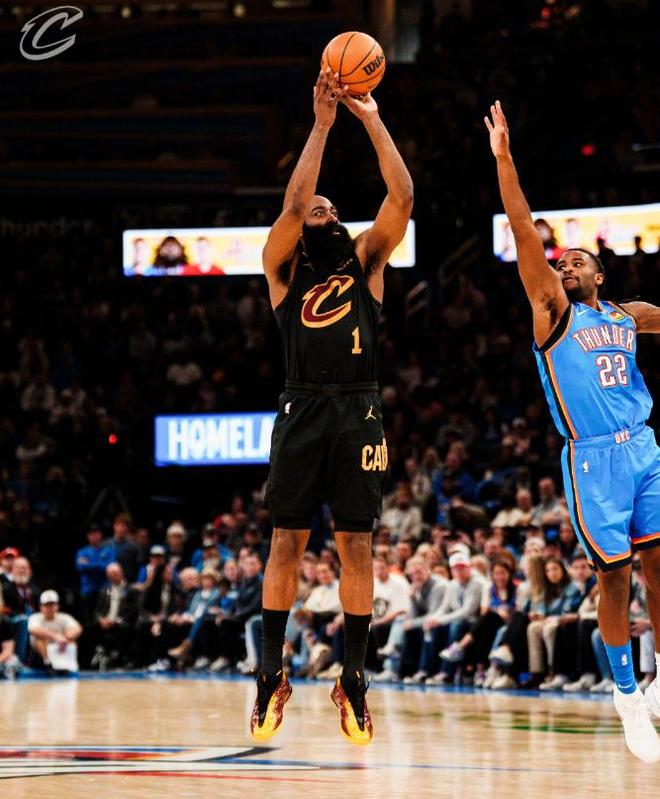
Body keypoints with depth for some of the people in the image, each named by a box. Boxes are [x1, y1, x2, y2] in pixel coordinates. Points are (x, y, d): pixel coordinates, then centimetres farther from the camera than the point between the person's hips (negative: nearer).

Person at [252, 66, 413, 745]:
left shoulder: (366, 261, 16)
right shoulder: (283, 267, 10)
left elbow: (401, 196, 3)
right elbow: (292, 203, -8)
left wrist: (372, 120, 2)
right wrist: (322, 123, -7)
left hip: (358, 413, 2)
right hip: (303, 410, -1)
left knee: (356, 544, 0)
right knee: (287, 541, -1)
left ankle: (353, 681, 4)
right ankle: (271, 676, 3)